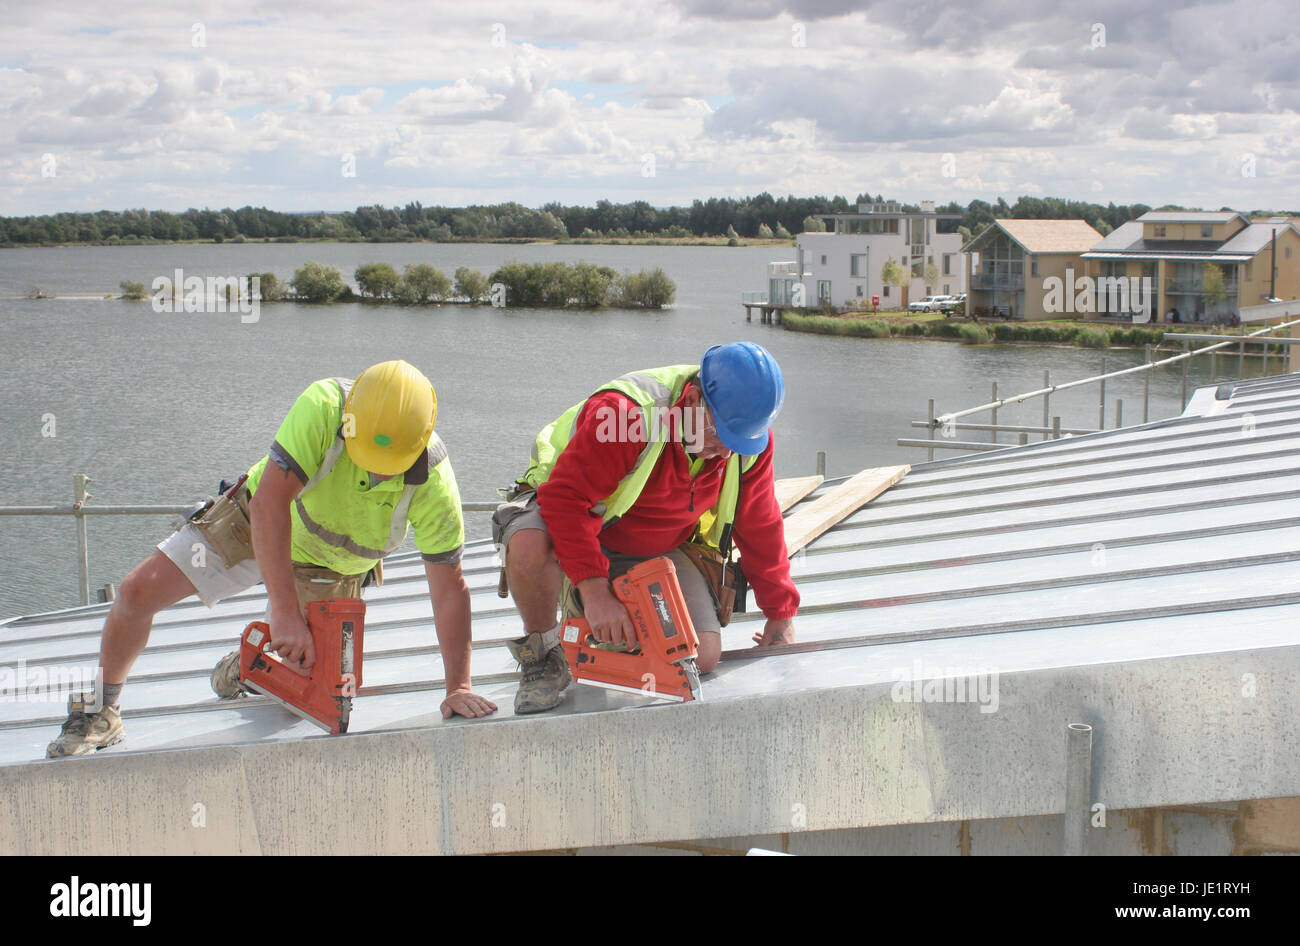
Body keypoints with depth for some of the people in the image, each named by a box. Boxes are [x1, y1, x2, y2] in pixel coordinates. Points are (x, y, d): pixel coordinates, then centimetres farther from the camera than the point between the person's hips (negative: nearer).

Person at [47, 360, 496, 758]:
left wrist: (458, 686, -28)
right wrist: (285, 613, -46)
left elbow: (449, 588, -25)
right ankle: (100, 712, 14)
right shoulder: (323, 407, -38)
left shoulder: (434, 481, -31)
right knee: (138, 593, -12)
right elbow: (271, 500, -41)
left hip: (329, 569, 2)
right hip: (258, 521, -1)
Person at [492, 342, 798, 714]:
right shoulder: (625, 413, -35)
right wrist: (595, 593, -41)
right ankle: (542, 660, -12)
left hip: (657, 550, 5)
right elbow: (565, 498, -36)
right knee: (529, 544, -41)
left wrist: (780, 614, 7)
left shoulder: (748, 434, -14)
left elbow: (759, 525, 0)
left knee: (703, 656, -13)